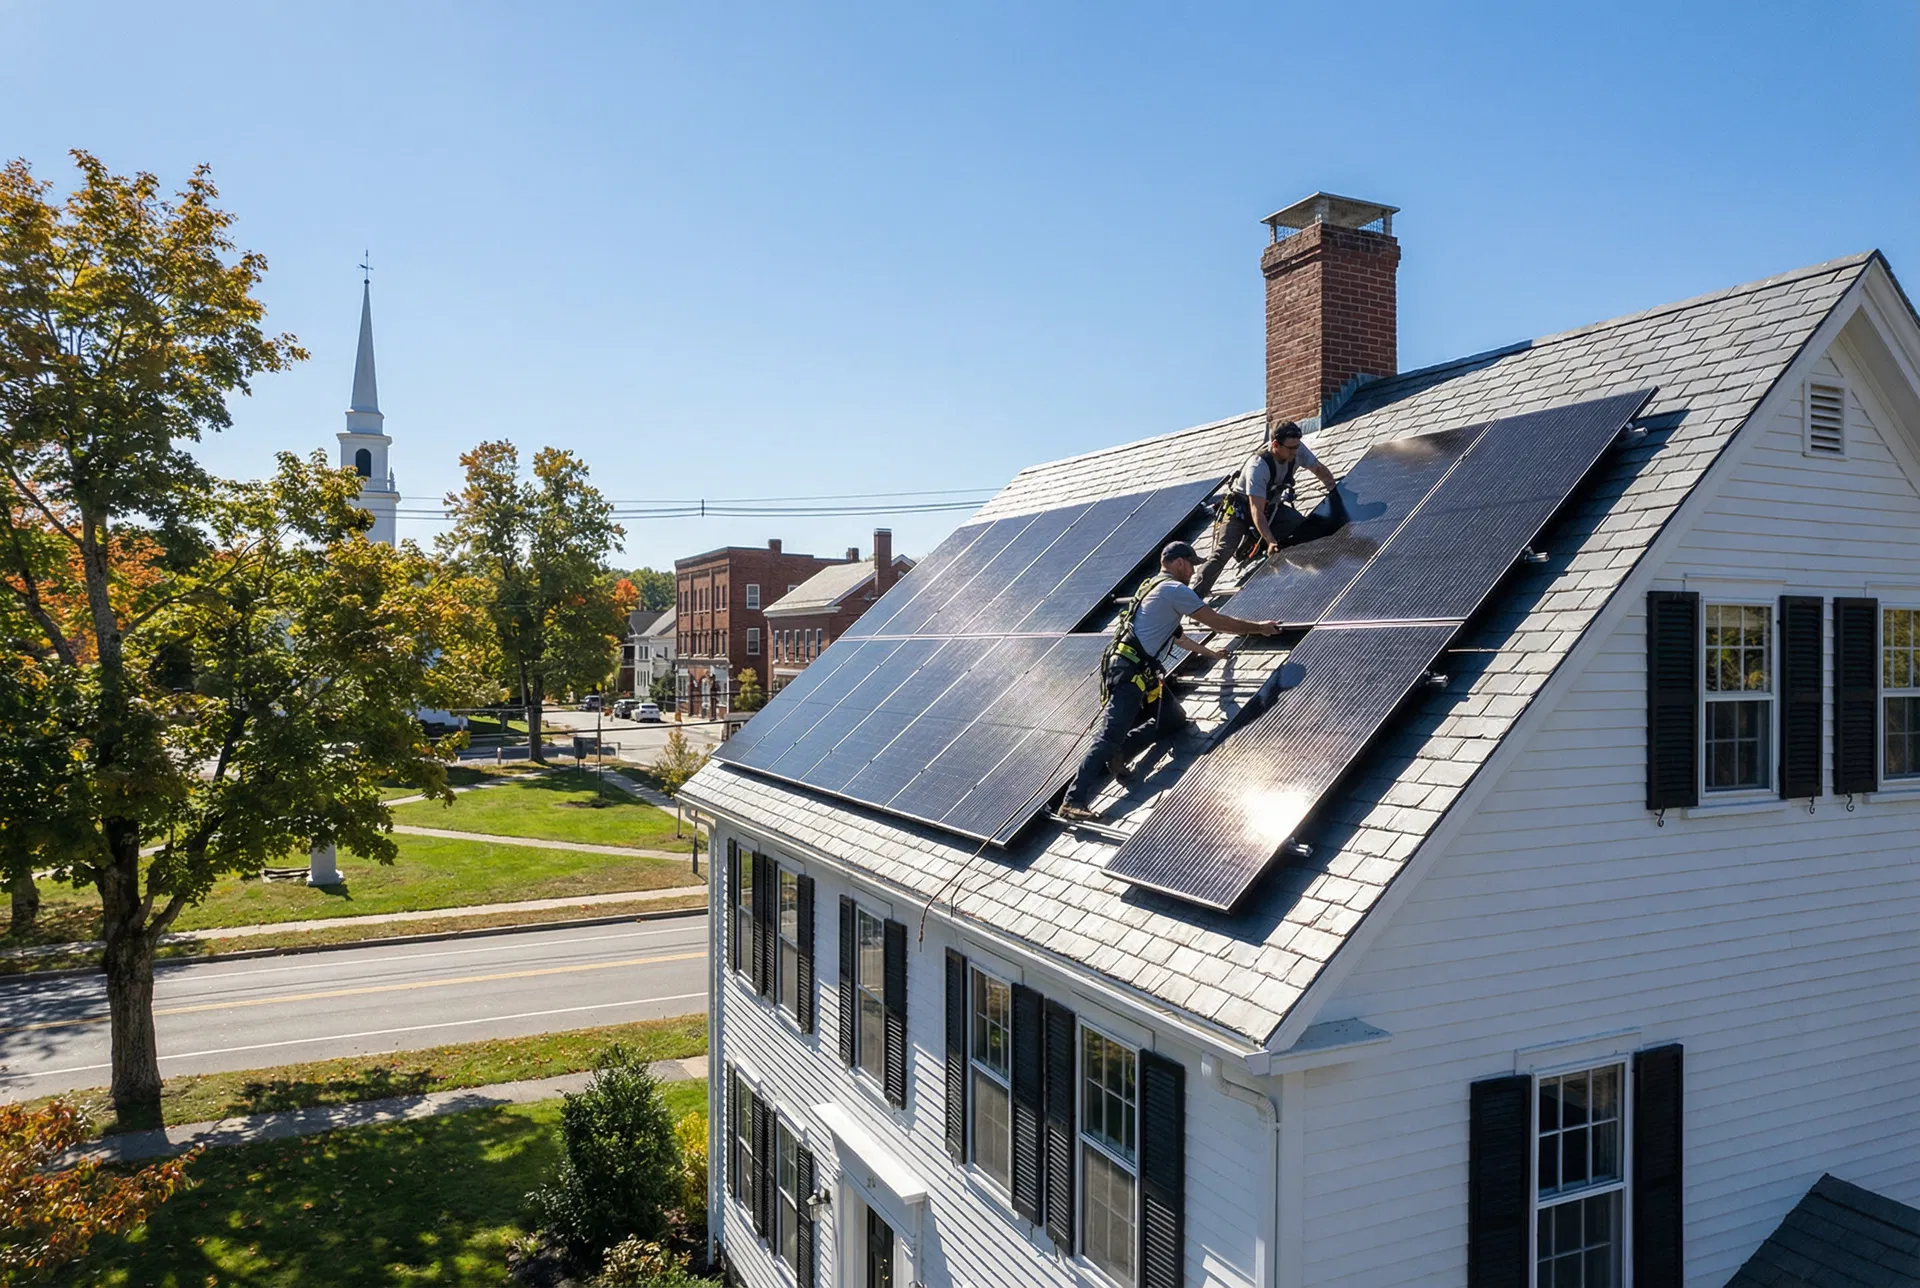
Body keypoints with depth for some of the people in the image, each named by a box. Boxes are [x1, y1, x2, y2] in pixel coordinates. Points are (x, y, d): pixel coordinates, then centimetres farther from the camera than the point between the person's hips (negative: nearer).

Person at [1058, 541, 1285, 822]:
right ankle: (1073, 801, -25)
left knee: (1174, 719, 9)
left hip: (1143, 673, 10)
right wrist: (1260, 628, 12)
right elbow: (1219, 622, -1)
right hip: (1130, 671, -10)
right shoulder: (1175, 590, -5)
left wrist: (1208, 652, 49)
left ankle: (1120, 750, -4)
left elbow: (1175, 635, 38)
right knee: (1111, 733, -19)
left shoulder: (1156, 588, 25)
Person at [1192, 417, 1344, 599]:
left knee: (1303, 525, -18)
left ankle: (1253, 542, -6)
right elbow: (1257, 511, -39)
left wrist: (1333, 490, -16)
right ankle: (1194, 596, -17)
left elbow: (1320, 470, 0)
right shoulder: (1258, 467, -36)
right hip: (1241, 507, -6)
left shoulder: (1298, 451, -20)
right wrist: (1271, 541, -46)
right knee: (1222, 553, -20)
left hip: (1271, 505, 6)